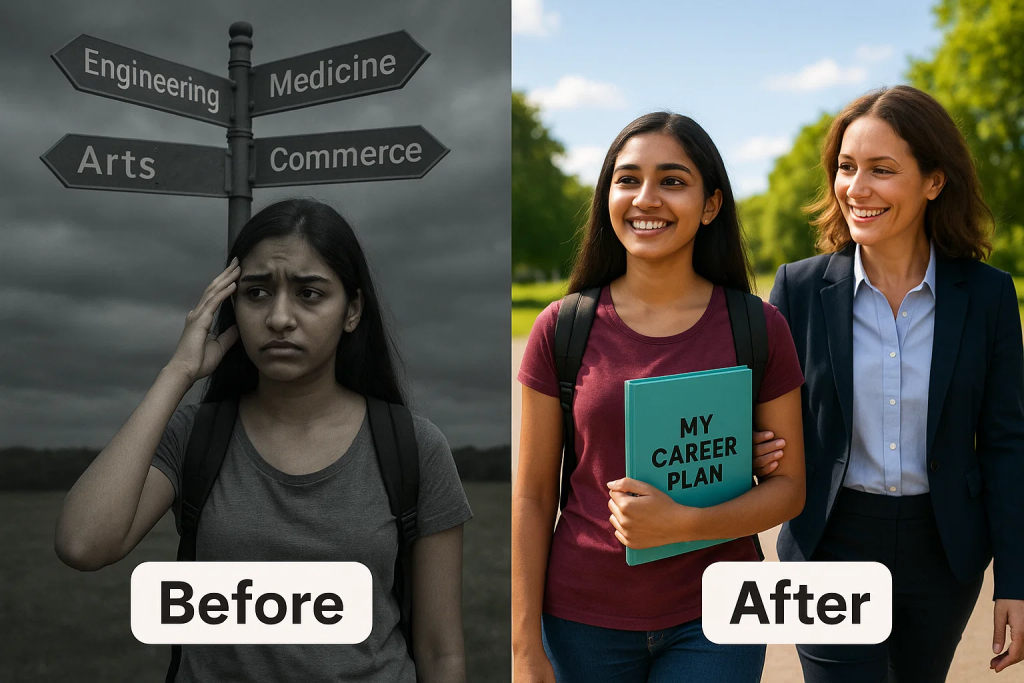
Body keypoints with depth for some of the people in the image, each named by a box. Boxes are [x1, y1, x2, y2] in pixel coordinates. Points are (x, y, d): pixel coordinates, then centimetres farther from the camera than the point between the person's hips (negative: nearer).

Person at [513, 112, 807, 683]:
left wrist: (682, 522, -17)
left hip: (714, 619, 0)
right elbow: (533, 496, -1)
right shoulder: (562, 329, -4)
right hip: (584, 618, 1)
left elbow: (789, 487, 0)